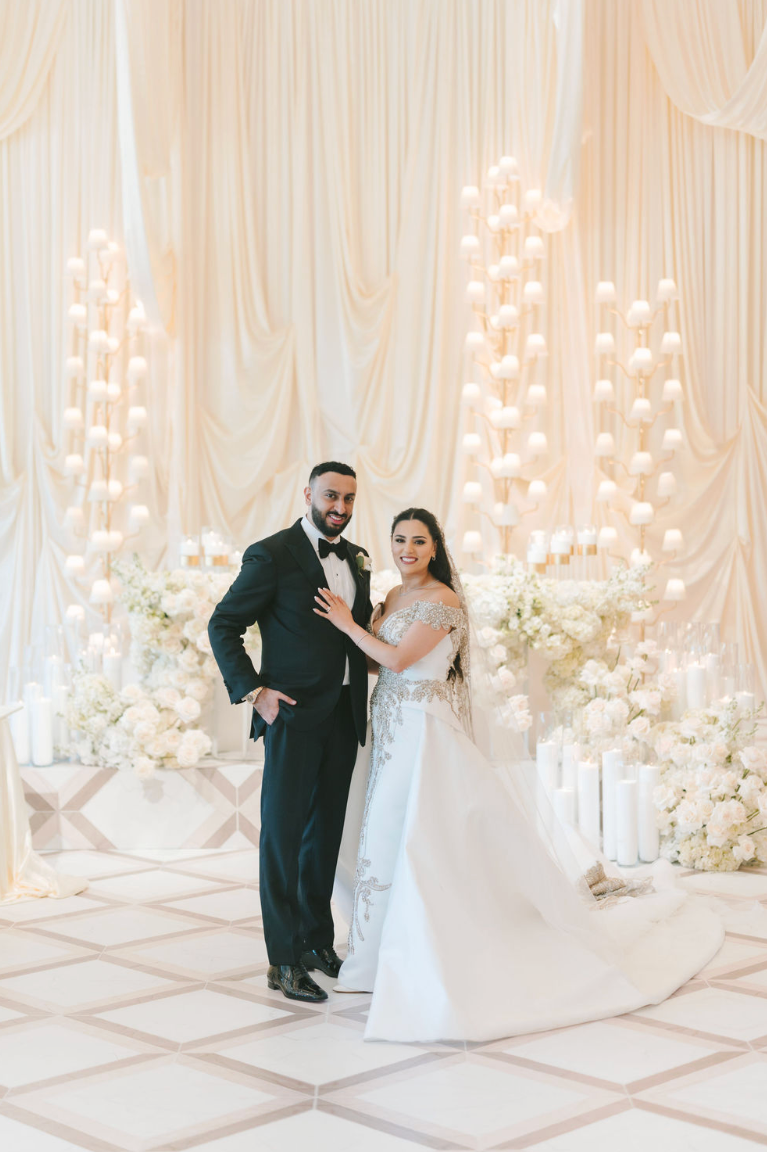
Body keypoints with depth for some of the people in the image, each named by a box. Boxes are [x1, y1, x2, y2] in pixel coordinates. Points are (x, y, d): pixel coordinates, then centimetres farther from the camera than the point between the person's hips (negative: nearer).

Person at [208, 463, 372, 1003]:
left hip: (344, 715, 6)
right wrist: (253, 690, -13)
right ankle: (285, 960, 4)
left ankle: (318, 941, 26)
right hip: (294, 714, -6)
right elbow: (223, 625, -6)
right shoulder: (272, 554, -8)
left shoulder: (357, 559, 12)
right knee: (283, 832, -1)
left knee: (326, 830, 14)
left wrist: (364, 697, 9)